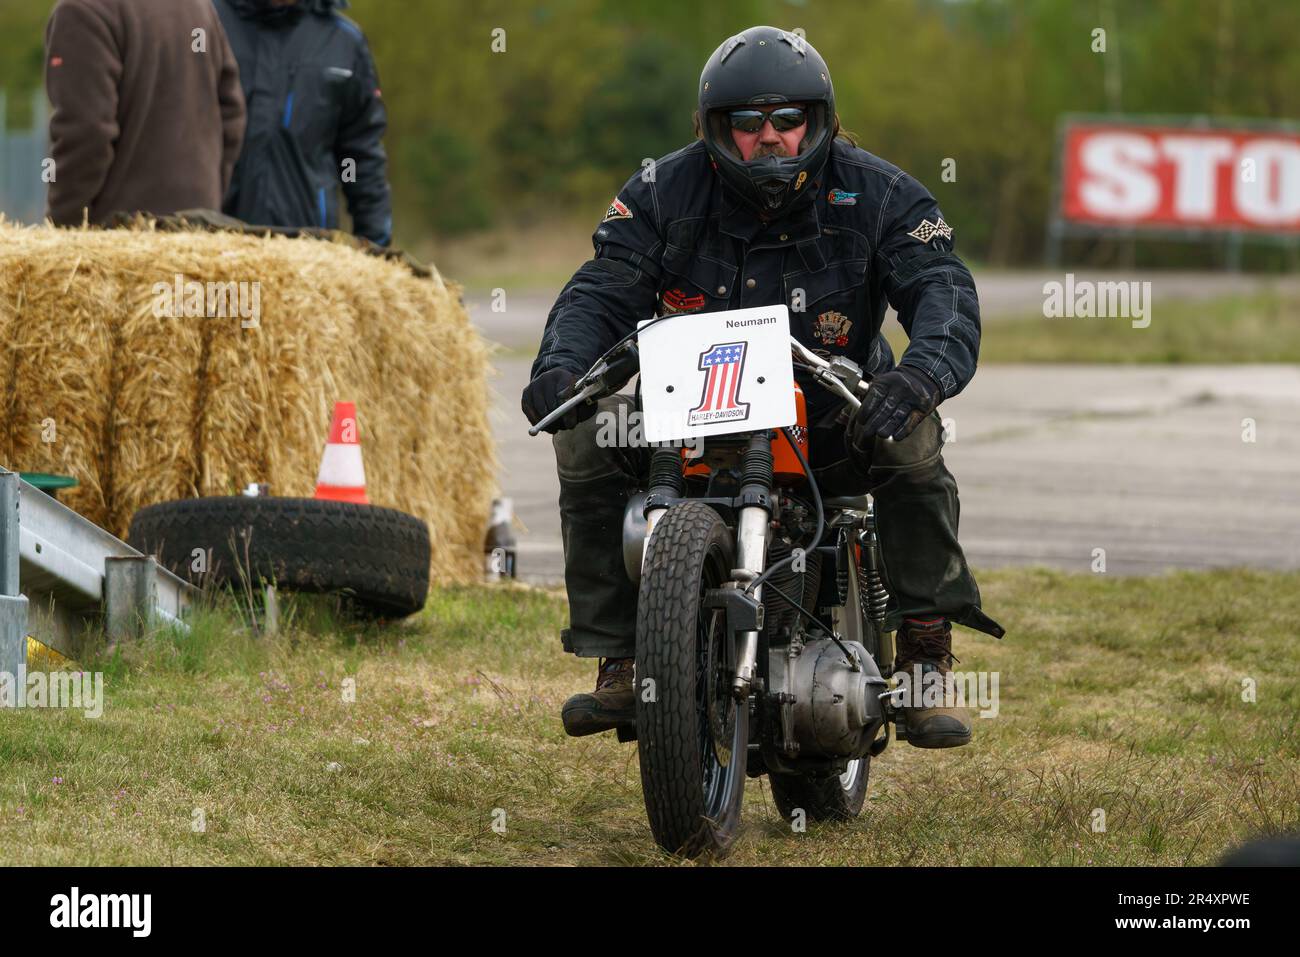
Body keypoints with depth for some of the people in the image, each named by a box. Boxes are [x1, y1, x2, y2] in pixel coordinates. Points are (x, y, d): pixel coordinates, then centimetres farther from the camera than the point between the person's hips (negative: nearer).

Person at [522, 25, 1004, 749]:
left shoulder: (878, 195, -6)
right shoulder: (665, 194, -2)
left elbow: (943, 292, -18)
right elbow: (604, 292, -8)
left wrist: (923, 371, -42)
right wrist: (560, 363, -32)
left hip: (833, 412, -1)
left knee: (910, 434, -32)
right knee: (586, 435, -22)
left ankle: (928, 659, -26)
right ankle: (617, 663, -17)